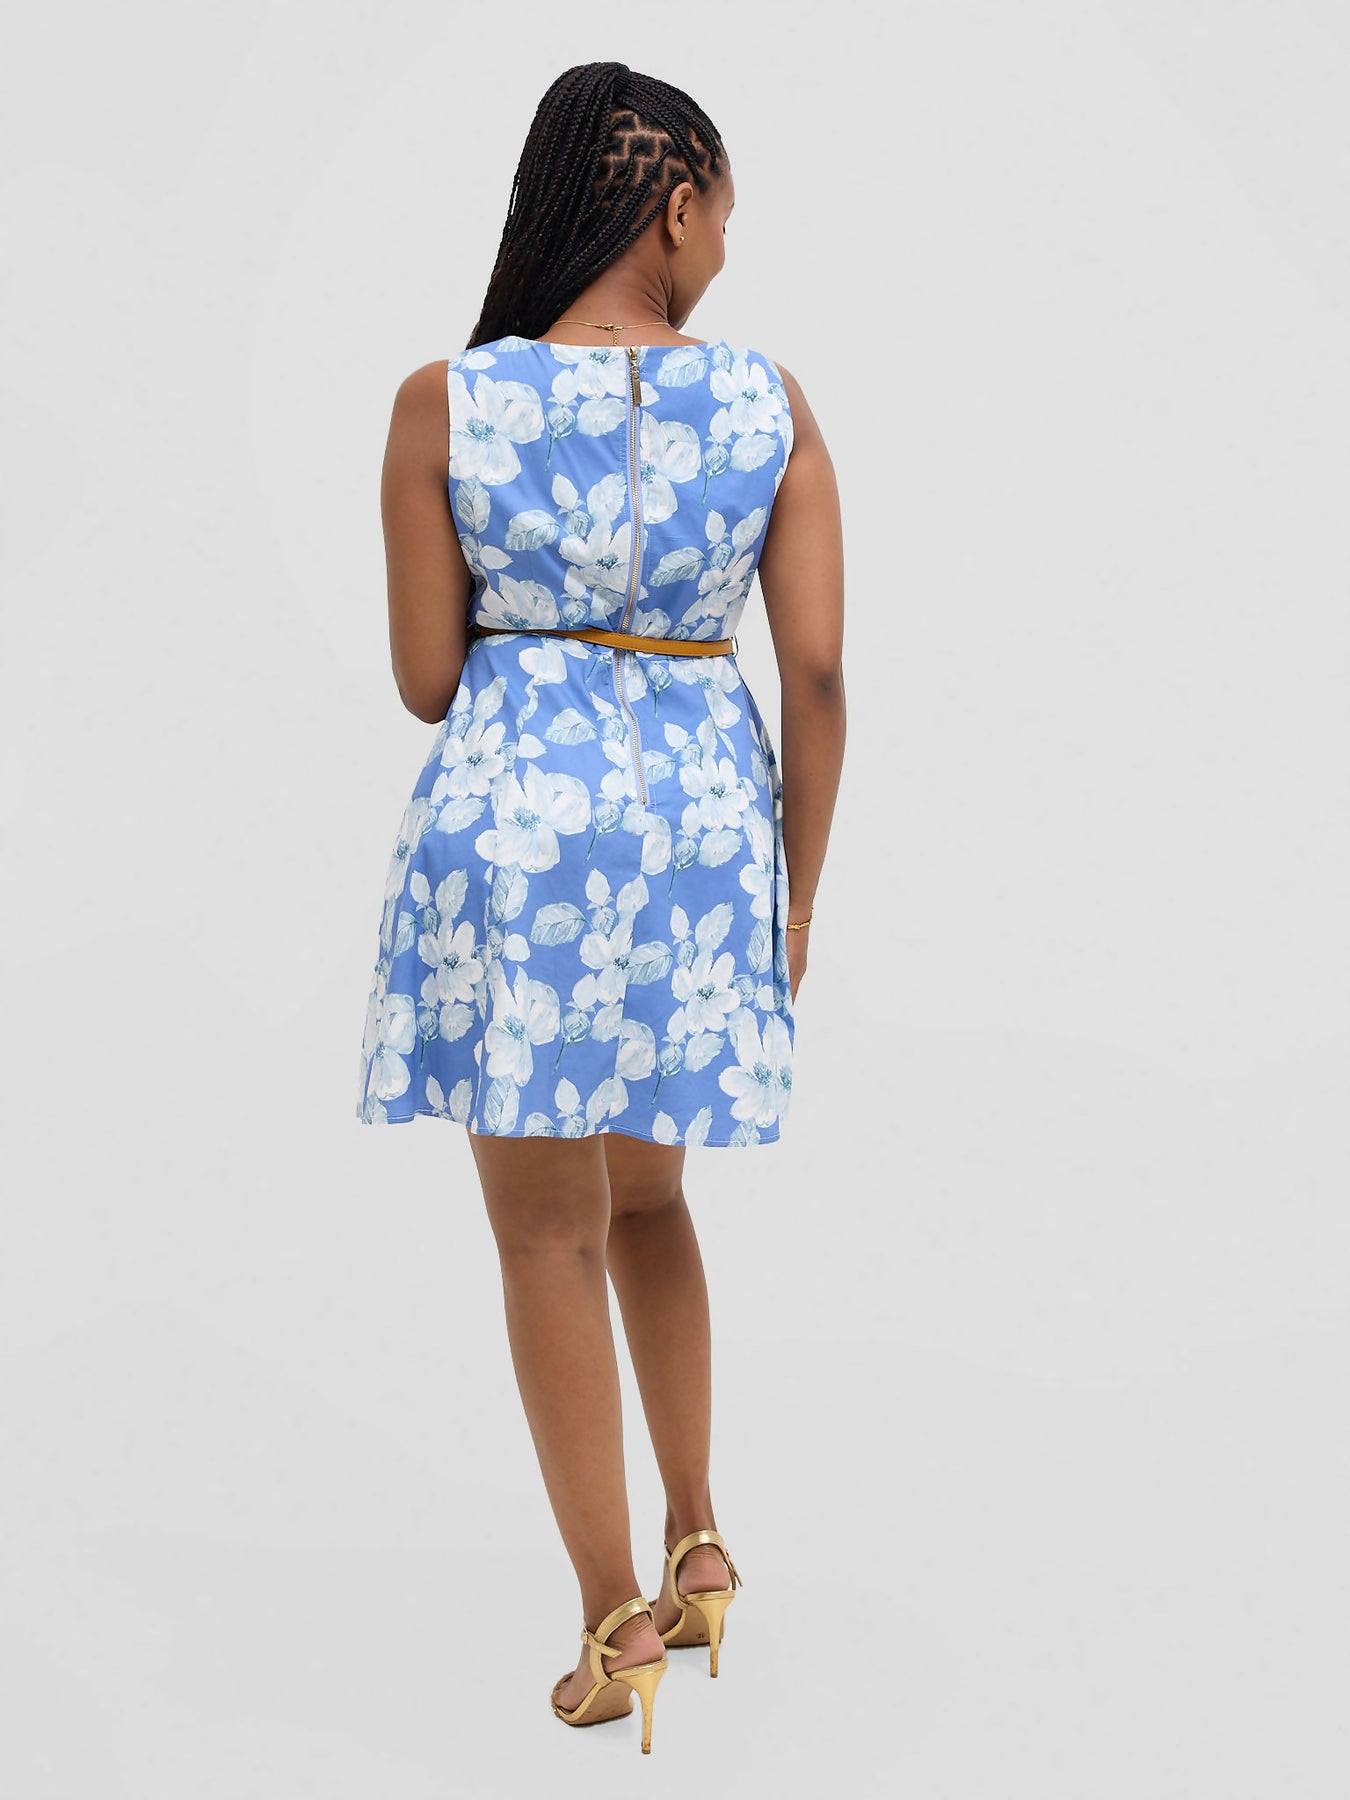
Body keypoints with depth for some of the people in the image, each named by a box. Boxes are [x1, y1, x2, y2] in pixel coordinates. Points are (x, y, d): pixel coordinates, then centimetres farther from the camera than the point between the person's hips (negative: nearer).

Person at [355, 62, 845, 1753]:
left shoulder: (443, 402, -4)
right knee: (645, 1191, 24)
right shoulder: (770, 402, -1)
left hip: (514, 815, -2)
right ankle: (697, 1540, 26)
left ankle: (616, 1618, 14)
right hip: (707, 812, 3)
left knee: (549, 1227, 8)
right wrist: (796, 897, 7)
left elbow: (426, 679, -2)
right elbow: (819, 674, -3)